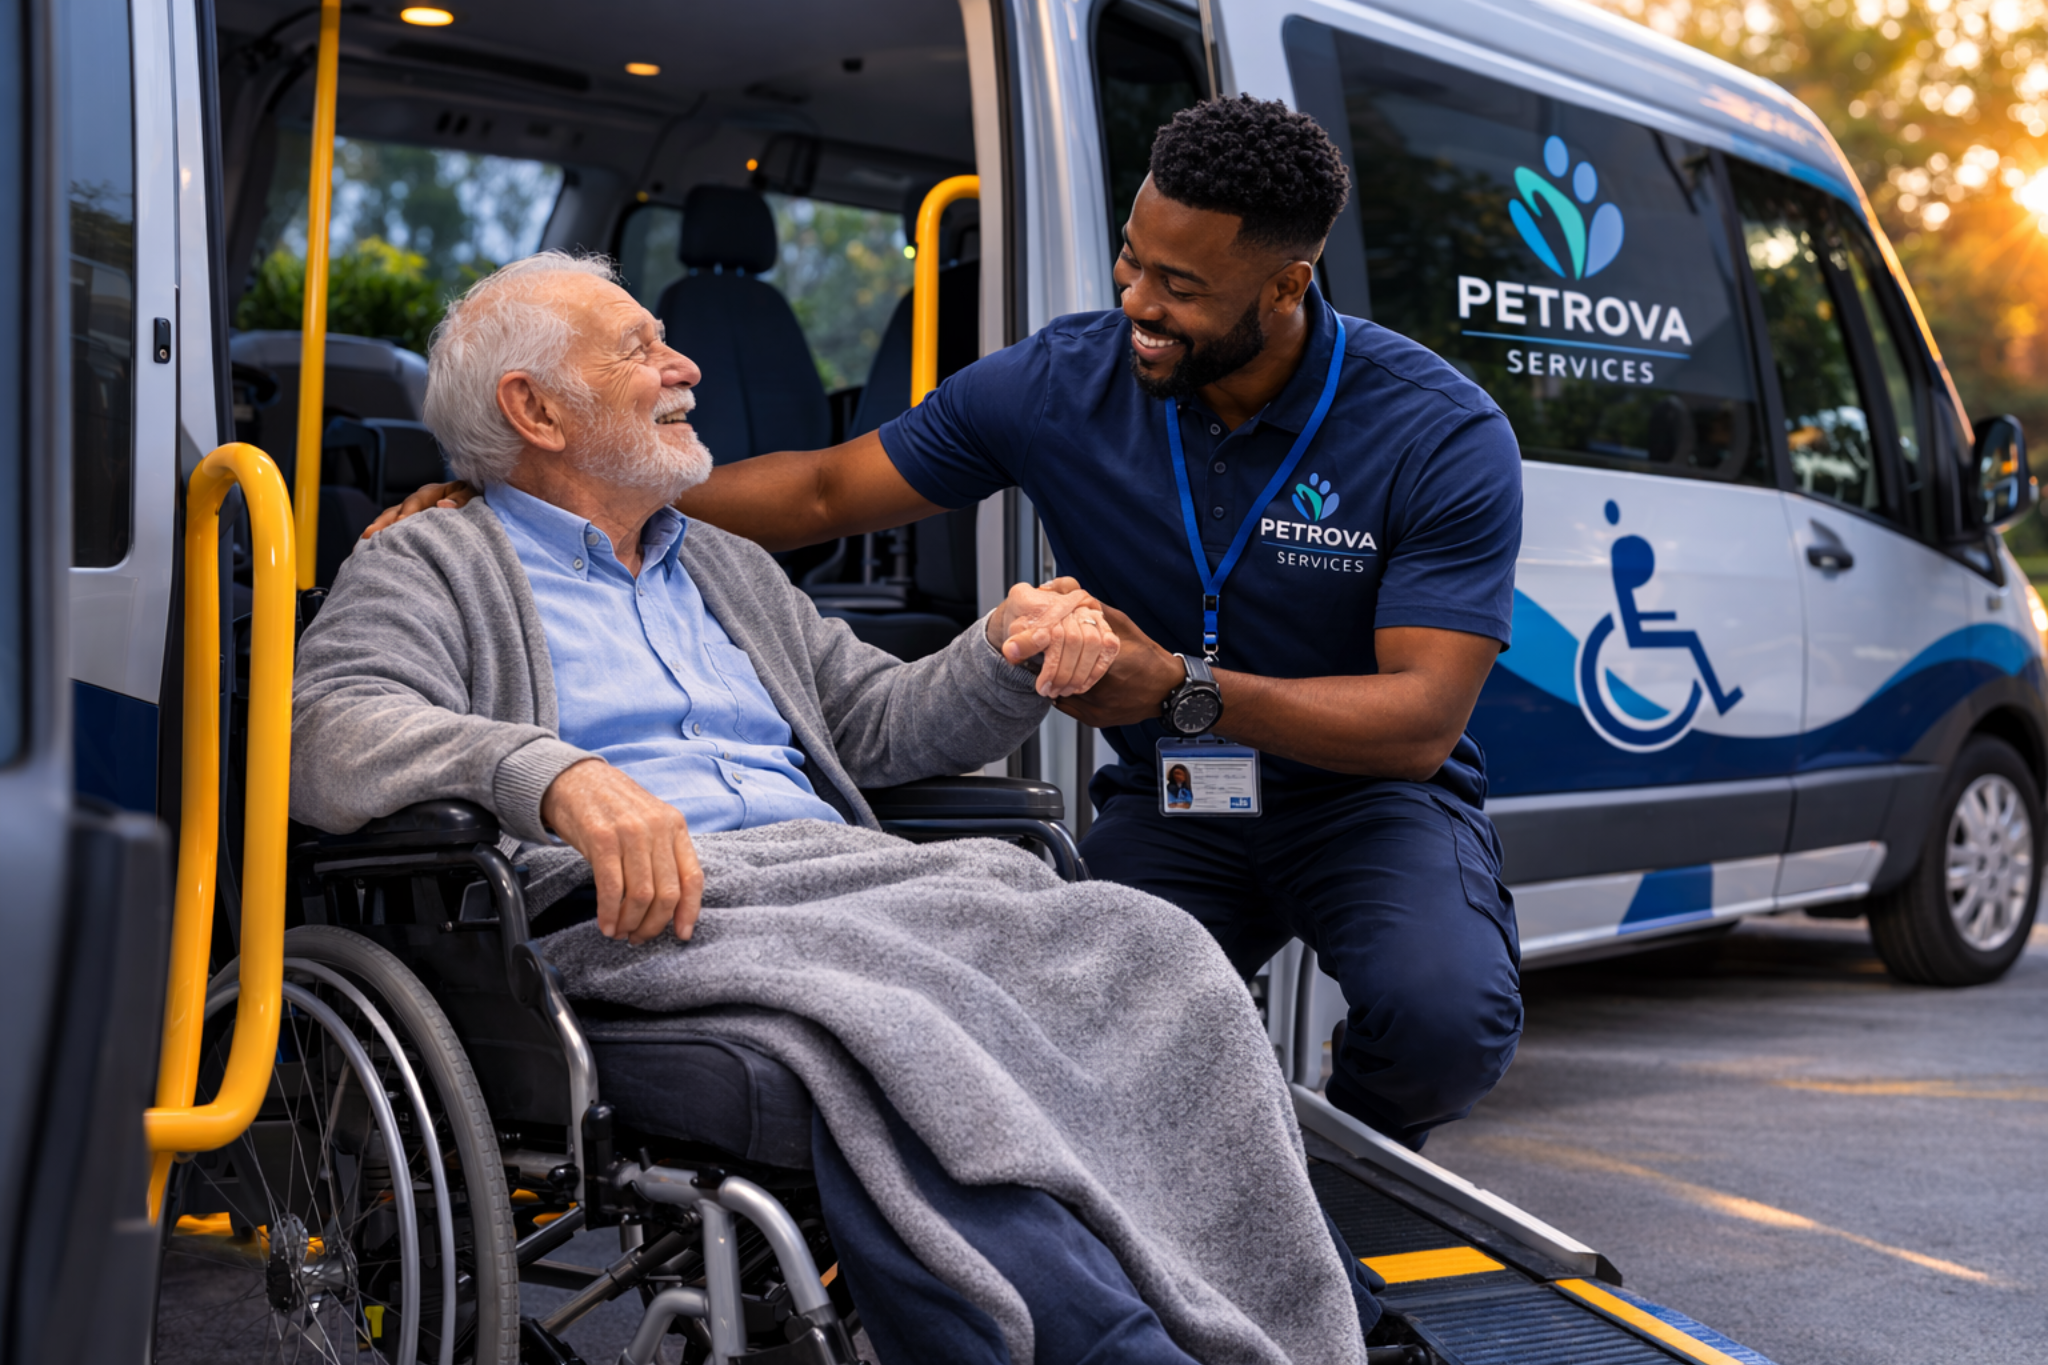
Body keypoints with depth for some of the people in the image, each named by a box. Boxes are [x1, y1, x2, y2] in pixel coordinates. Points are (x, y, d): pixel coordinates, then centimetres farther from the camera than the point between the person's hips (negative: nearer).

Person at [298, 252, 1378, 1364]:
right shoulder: (431, 568, 13)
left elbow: (885, 725, 32)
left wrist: (1010, 654, 10)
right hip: (638, 914, -5)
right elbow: (332, 730, -7)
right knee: (897, 1033, -38)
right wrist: (556, 775, -27)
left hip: (846, 874, 6)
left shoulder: (730, 570, 34)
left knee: (1130, 950, -23)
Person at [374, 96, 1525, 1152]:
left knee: (1445, 1015, -32)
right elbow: (823, 492, -1)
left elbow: (1423, 716, -22)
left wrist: (1183, 690, -36)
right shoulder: (1061, 384, -8)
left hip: (1370, 792, -1)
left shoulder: (1443, 435, -17)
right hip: (1168, 804, 2)